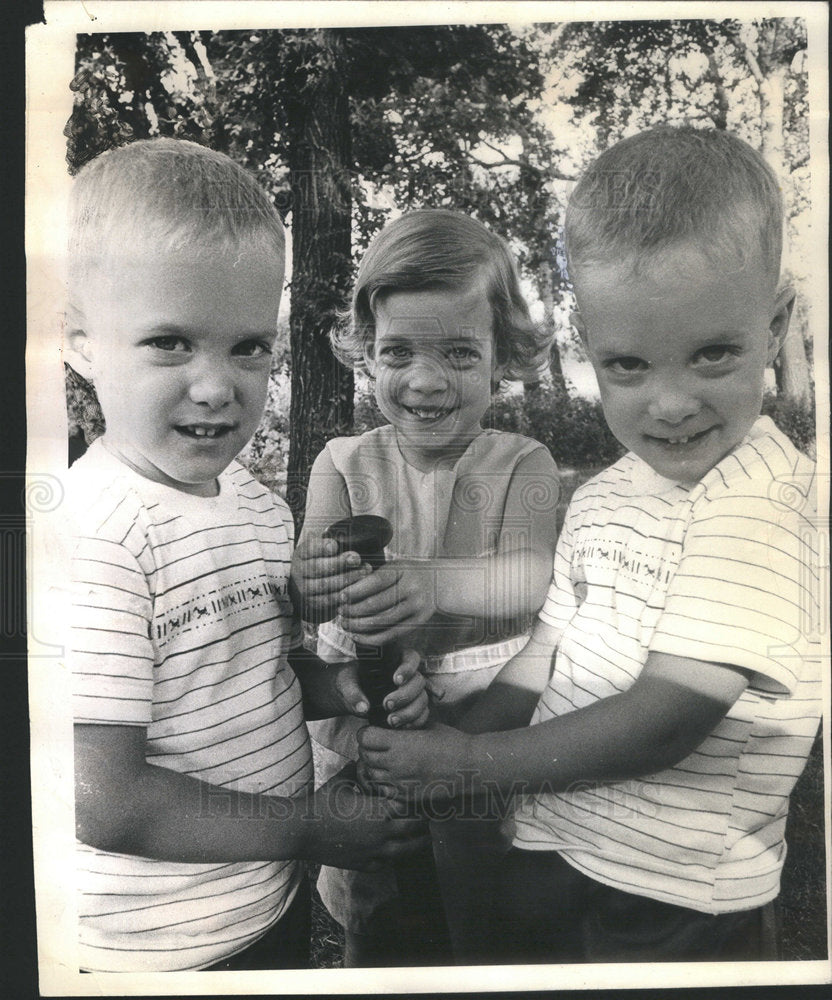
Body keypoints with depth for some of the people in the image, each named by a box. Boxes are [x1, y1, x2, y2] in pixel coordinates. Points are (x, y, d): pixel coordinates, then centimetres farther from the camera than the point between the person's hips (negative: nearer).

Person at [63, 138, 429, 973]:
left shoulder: (257, 503, -2)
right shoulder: (95, 531, -25)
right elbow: (104, 803, -25)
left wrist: (347, 686, -9)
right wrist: (311, 826, -17)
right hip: (157, 947, -6)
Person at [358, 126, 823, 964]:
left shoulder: (760, 498, -22)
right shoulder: (601, 498, 1)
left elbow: (667, 720, -25)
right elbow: (541, 661, 3)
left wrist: (466, 759, -17)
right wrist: (425, 761, -6)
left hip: (678, 903, -5)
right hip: (548, 850, 6)